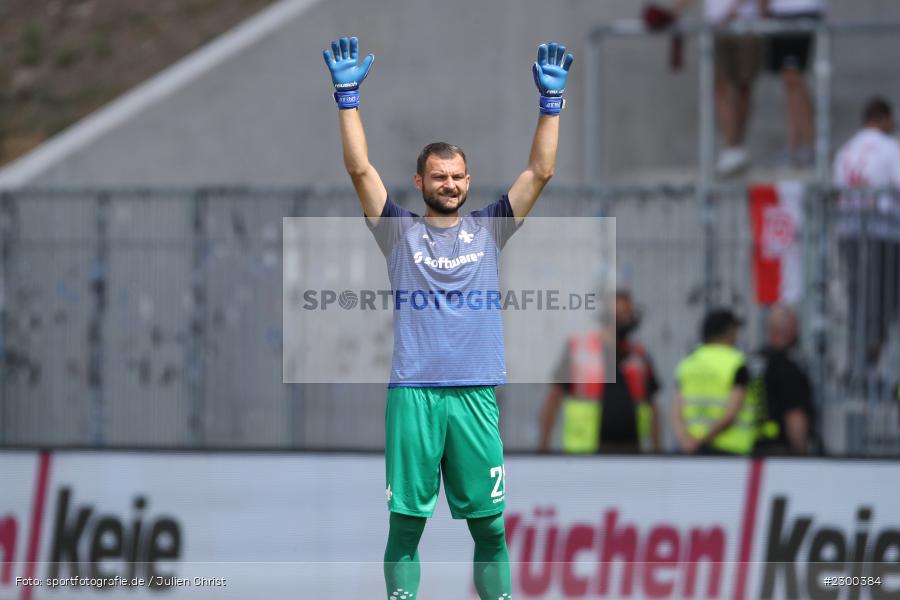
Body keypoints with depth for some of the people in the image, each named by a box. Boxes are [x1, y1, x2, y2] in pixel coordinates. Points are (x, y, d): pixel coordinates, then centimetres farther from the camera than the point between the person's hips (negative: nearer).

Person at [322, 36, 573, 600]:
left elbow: (540, 172, 8)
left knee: (490, 524, 2)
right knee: (405, 522, 0)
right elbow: (361, 169, 1)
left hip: (476, 394, 1)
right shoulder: (400, 231, 9)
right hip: (412, 393, -1)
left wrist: (551, 101, 2)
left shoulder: (488, 230, 13)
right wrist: (348, 95, -4)